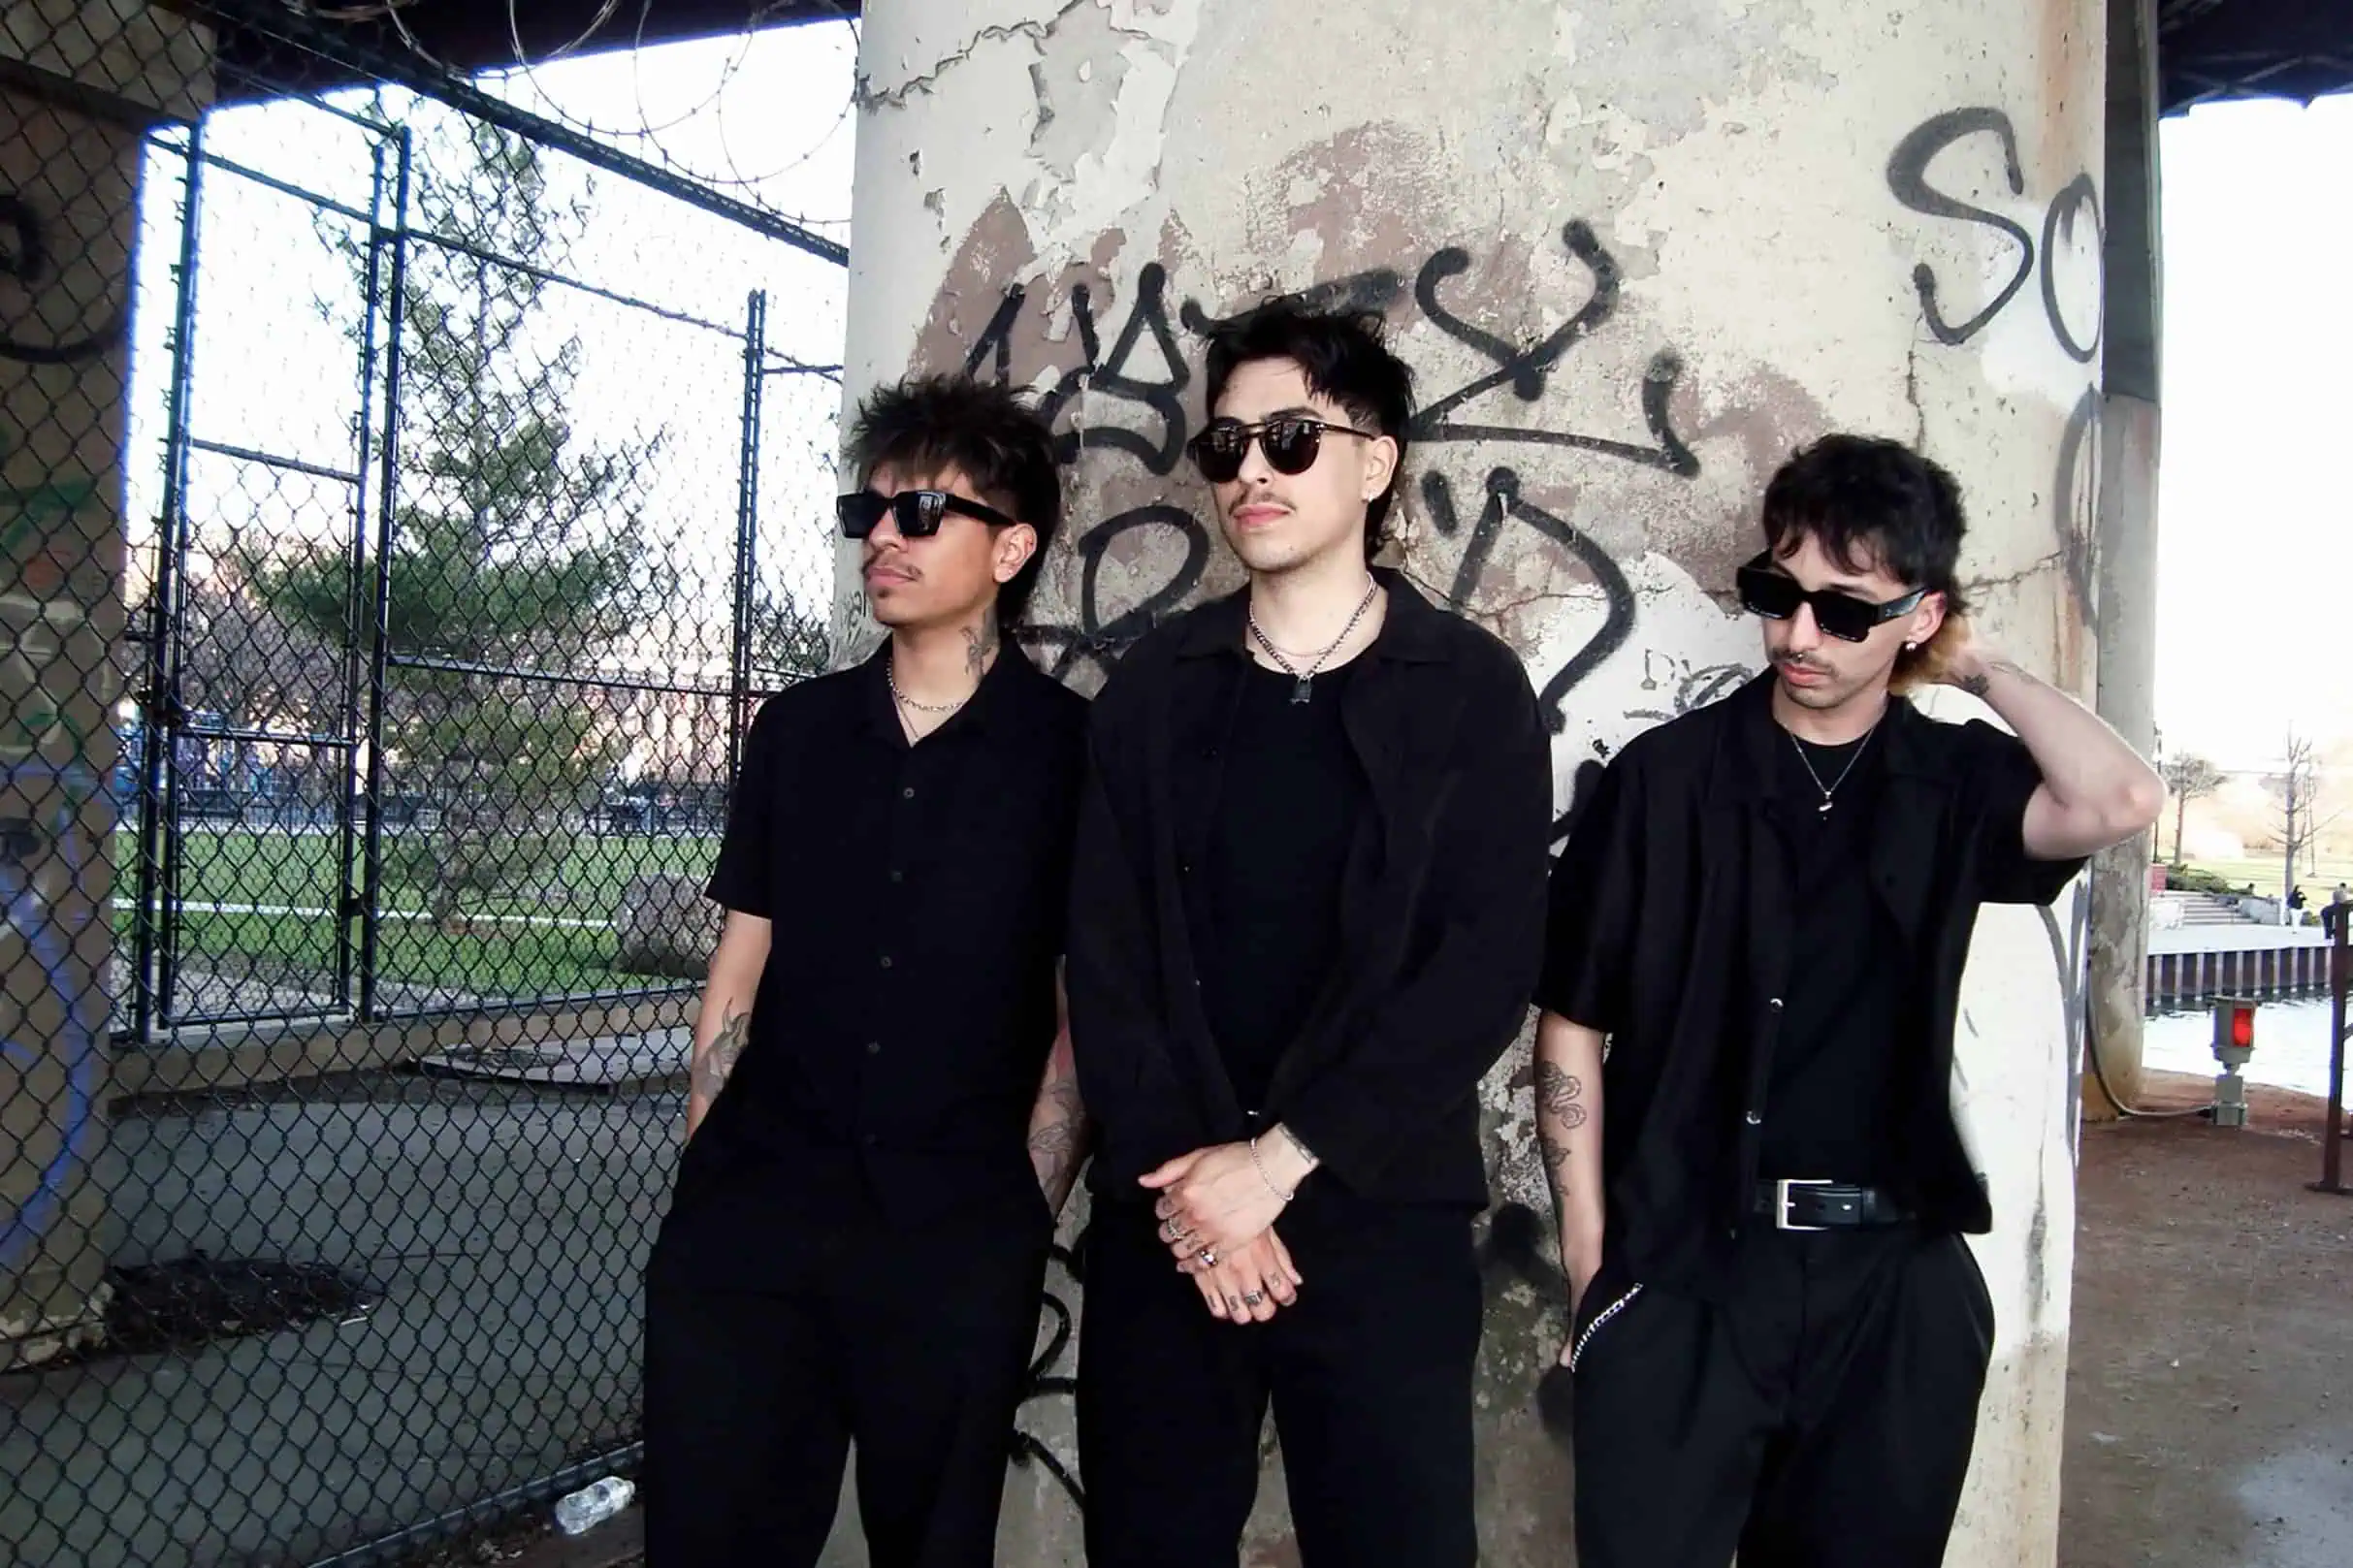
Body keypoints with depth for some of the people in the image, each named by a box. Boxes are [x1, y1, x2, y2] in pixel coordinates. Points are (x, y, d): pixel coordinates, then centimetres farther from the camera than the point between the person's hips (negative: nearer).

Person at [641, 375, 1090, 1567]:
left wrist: (1026, 1220, -4)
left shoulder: (1071, 748, -2)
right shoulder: (797, 727, 9)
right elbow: (743, 961, 11)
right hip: (749, 1220, 3)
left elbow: (1080, 1014, 0)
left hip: (956, 1245, -2)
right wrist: (699, 1180, 6)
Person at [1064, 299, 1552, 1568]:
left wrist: (1279, 1158, -12)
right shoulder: (1153, 688, 7)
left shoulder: (1471, 690, 0)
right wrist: (1189, 1187, -9)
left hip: (1383, 1220, -2)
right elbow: (1106, 956, 2)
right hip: (1163, 1219, 2)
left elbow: (1487, 965, -8)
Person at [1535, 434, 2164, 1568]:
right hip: (1683, 1266, -2)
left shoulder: (1953, 784, 4)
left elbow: (2118, 804, -18)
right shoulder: (1663, 778, -3)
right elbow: (1572, 1023, -1)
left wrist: (1979, 668, -5)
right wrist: (1590, 1256, -5)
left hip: (1895, 1276, 2)